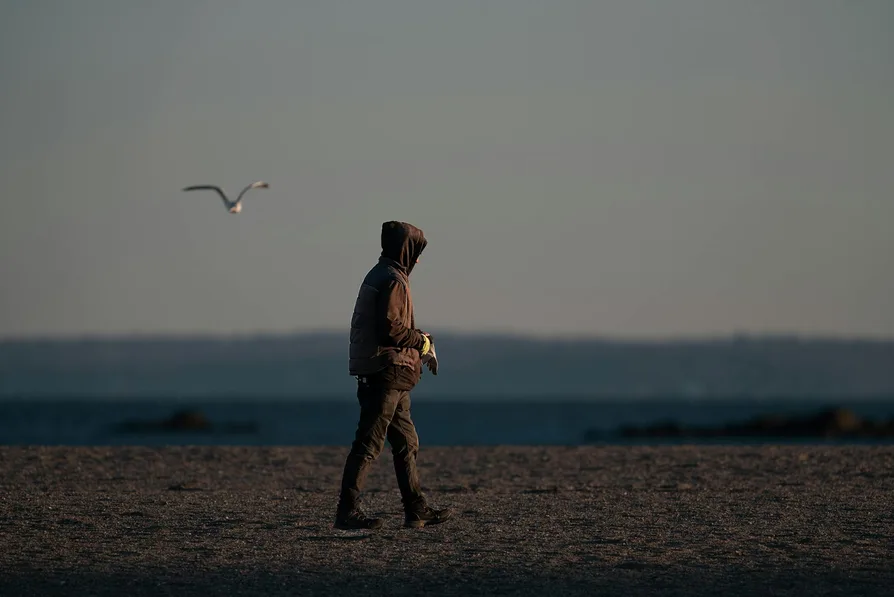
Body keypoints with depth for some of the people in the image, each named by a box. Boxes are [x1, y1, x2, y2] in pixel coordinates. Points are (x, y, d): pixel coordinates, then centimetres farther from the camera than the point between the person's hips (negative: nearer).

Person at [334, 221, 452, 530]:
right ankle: (347, 510, -10)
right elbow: (390, 328, -23)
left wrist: (419, 347, 15)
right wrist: (422, 341, -9)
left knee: (406, 442, 14)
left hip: (388, 376, 11)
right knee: (369, 443, -10)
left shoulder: (378, 276, 19)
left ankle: (417, 509, 18)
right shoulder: (392, 280, -13)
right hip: (386, 373, -11)